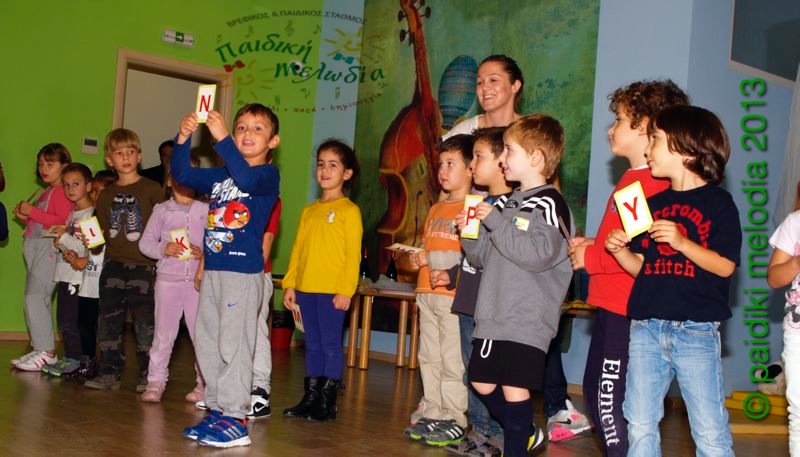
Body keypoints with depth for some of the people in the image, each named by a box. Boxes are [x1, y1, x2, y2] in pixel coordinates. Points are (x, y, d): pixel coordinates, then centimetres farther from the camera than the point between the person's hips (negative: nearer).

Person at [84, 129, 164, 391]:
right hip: (113, 263, 5)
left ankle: (149, 375, 5)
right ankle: (109, 373, 17)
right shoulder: (106, 195, 13)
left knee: (144, 320, -3)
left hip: (142, 263, -5)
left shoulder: (151, 190, 0)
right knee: (108, 318, 8)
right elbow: (102, 230, 17)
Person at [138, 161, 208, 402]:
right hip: (168, 278, 1)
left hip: (198, 280, -1)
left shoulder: (206, 210, 4)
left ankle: (205, 382, 14)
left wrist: (204, 253, -17)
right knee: (163, 333, 5)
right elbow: (145, 242, 5)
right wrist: (163, 249, -12)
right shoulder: (161, 210, 7)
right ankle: (156, 381, 15)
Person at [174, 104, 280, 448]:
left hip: (243, 272, -7)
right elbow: (181, 174, 12)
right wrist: (183, 138, -2)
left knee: (233, 344, -6)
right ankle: (217, 410, 22)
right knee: (207, 343, 11)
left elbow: (246, 179, -25)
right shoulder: (219, 175, 16)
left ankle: (235, 419, 2)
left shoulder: (268, 175, -4)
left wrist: (221, 138, -28)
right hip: (212, 271, 7)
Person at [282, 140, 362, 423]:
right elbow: (297, 249, 16)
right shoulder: (309, 211, 15)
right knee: (312, 344, 12)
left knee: (330, 344, -1)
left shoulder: (349, 211, -4)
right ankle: (310, 398, 20)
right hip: (305, 289, 6)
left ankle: (327, 403, 6)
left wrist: (345, 290, -16)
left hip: (332, 290, -6)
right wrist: (290, 284, 10)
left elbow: (353, 254, -9)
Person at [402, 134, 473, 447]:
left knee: (453, 358, -4)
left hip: (455, 295, -8)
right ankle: (432, 413, 19)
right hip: (427, 292, 8)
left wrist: (434, 260, -17)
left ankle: (454, 420, 3)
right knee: (429, 357, 11)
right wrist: (418, 259, 7)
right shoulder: (435, 209, 19)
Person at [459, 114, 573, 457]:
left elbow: (539, 254, -24)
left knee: (514, 388, -5)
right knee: (482, 382, 14)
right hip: (494, 314, 9)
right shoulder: (511, 202, 17)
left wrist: (496, 222, -20)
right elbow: (484, 257, 21)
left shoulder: (547, 203, -9)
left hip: (527, 321, -9)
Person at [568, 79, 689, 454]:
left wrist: (592, 258, -18)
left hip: (629, 310, -11)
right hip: (610, 304, 11)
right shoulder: (631, 177, 15)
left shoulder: (655, 183, -19)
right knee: (595, 389, 19)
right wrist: (591, 246, 8)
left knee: (610, 396, -5)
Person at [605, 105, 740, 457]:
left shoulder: (717, 202, -3)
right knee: (639, 427, 11)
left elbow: (725, 266, -10)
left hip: (696, 332, -5)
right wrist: (619, 250, -4)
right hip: (646, 328, 6)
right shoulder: (652, 203, 13)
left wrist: (683, 243, -22)